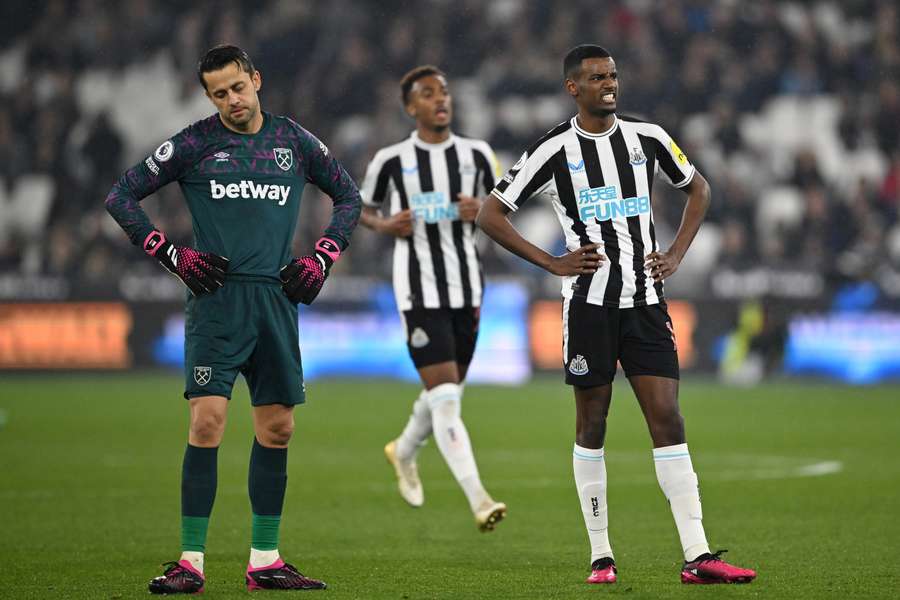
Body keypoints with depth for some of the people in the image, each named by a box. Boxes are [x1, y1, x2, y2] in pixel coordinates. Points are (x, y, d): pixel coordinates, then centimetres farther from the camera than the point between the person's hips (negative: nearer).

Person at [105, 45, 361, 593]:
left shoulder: (293, 141, 9)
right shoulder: (193, 145, 1)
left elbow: (349, 196, 21)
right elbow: (122, 197, 5)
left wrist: (322, 260, 9)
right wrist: (175, 256, -3)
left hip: (277, 298, 3)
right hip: (217, 298, -3)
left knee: (277, 428, 5)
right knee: (208, 421, -13)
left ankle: (265, 560, 14)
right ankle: (191, 562, -10)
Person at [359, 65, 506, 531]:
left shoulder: (476, 154, 4)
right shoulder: (391, 160, -2)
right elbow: (364, 209, 12)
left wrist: (481, 212, -8)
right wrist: (386, 226, -9)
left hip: (466, 289, 4)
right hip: (419, 293, -4)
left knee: (445, 392, 17)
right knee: (445, 397, -15)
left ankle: (404, 451, 48)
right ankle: (478, 500, -20)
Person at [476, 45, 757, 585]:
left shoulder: (647, 138, 6)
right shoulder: (555, 151, -4)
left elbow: (698, 188, 22)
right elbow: (491, 215, -1)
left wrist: (677, 254, 9)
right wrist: (552, 263, -7)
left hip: (646, 302, 3)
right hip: (590, 302, -2)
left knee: (668, 421, -4)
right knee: (592, 425, 3)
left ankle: (697, 557, -8)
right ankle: (601, 556, 11)